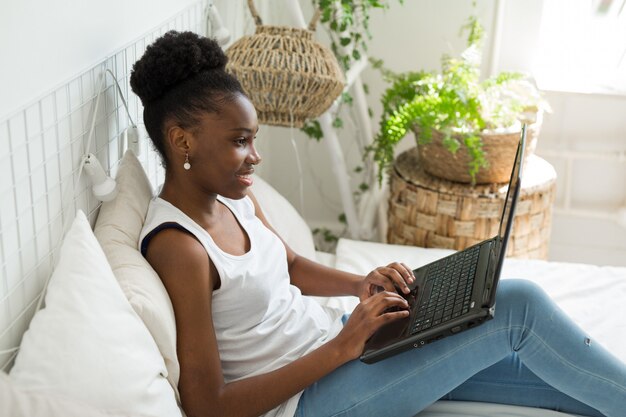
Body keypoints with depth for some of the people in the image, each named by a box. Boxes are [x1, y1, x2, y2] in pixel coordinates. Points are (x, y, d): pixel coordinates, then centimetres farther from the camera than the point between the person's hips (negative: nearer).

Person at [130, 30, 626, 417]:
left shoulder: (233, 196, 1)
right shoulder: (177, 246, -24)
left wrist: (361, 284, -2)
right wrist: (342, 348, -25)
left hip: (333, 341, 8)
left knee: (530, 364, 3)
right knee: (518, 306, -15)